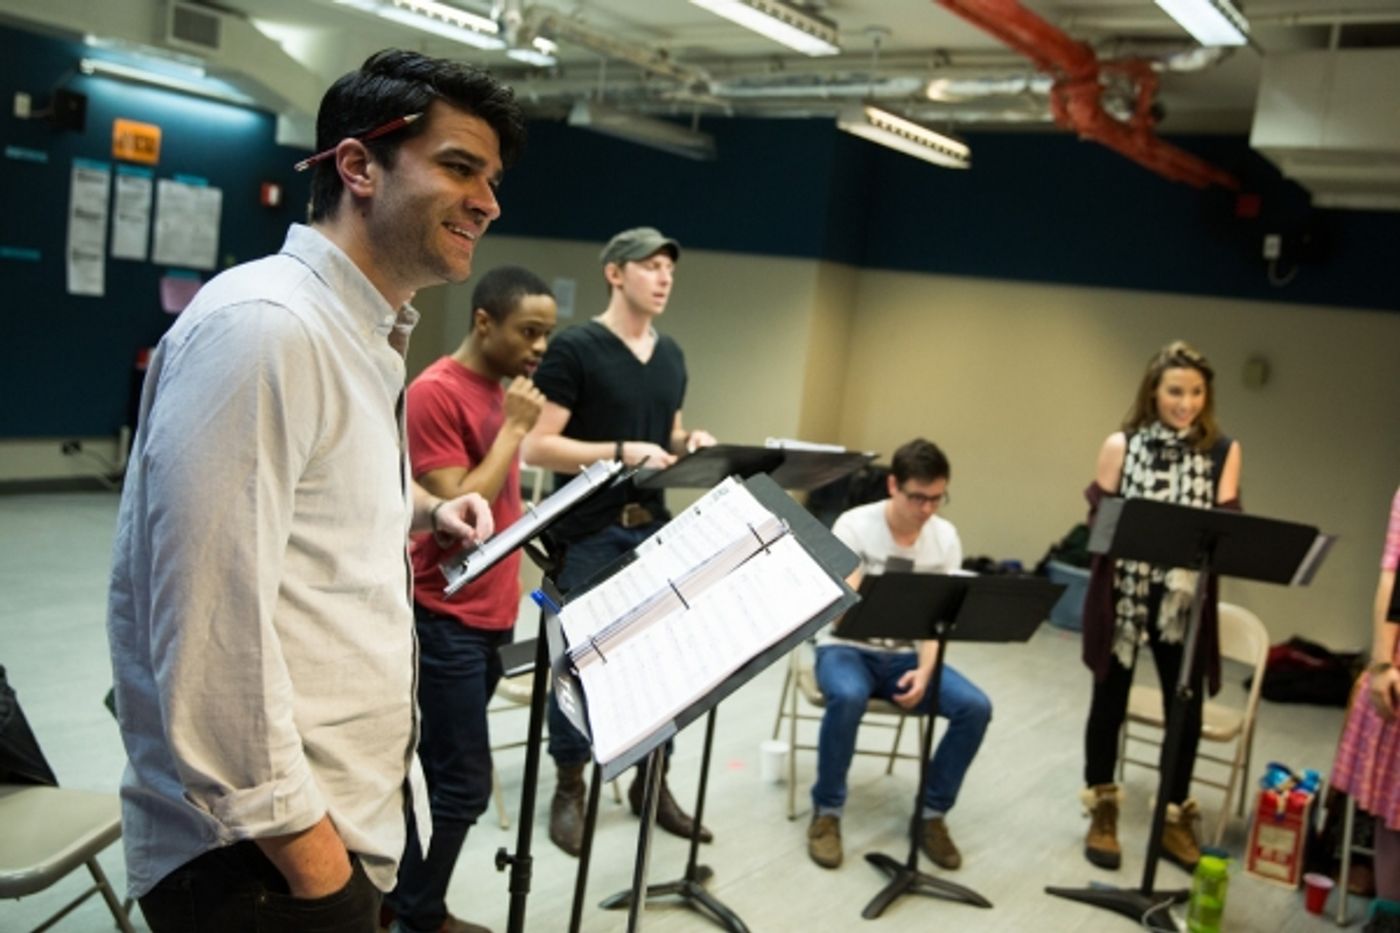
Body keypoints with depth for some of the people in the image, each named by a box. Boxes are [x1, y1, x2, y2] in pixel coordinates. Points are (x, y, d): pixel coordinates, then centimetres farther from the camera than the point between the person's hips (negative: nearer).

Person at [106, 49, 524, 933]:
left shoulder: (361, 334, 11)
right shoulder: (263, 324, -21)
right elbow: (210, 620, -26)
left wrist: (424, 510, 10)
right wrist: (299, 841, -20)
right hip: (260, 845, -9)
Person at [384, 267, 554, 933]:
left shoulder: (502, 392, 11)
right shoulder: (436, 392, -15)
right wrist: (514, 428, -17)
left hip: (488, 616, 8)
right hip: (446, 621, -8)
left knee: (445, 774, 15)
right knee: (464, 783, -1)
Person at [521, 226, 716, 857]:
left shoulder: (672, 356, 13)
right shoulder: (573, 349, -9)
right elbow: (537, 446, -14)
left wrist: (689, 444, 0)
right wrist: (622, 451, -23)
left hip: (654, 528, 6)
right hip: (589, 532, -6)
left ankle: (653, 783, 25)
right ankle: (569, 791, 20)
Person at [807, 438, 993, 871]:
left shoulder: (946, 537, -4)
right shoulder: (854, 525, -16)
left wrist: (925, 671, -22)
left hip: (906, 654, 4)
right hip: (846, 648, -4)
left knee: (976, 708, -22)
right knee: (848, 697, -38)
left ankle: (932, 814, -2)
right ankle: (826, 812, -15)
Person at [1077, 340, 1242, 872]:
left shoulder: (1223, 452, 1)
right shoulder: (1121, 445, -2)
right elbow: (1099, 518, -2)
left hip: (1185, 599, 1)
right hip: (1122, 594, -1)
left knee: (1186, 709, 6)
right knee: (1110, 700, 9)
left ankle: (1175, 820, 24)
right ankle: (1103, 814, 24)